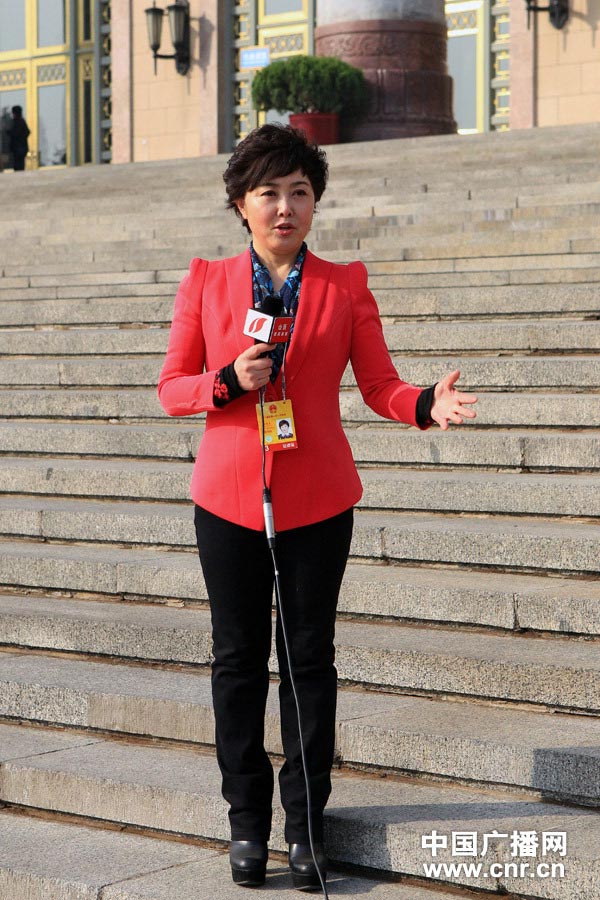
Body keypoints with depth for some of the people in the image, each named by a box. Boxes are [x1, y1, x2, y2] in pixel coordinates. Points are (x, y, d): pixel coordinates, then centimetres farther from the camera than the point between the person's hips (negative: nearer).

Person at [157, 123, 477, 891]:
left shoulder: (345, 286, 2)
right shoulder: (206, 283, 2)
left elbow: (379, 384, -2)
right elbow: (171, 388, 4)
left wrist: (429, 404, -23)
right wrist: (230, 380, -16)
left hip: (316, 502, 0)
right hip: (229, 499, 0)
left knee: (310, 658, 5)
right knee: (238, 658, 7)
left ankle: (305, 821, 15)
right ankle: (247, 819, 19)